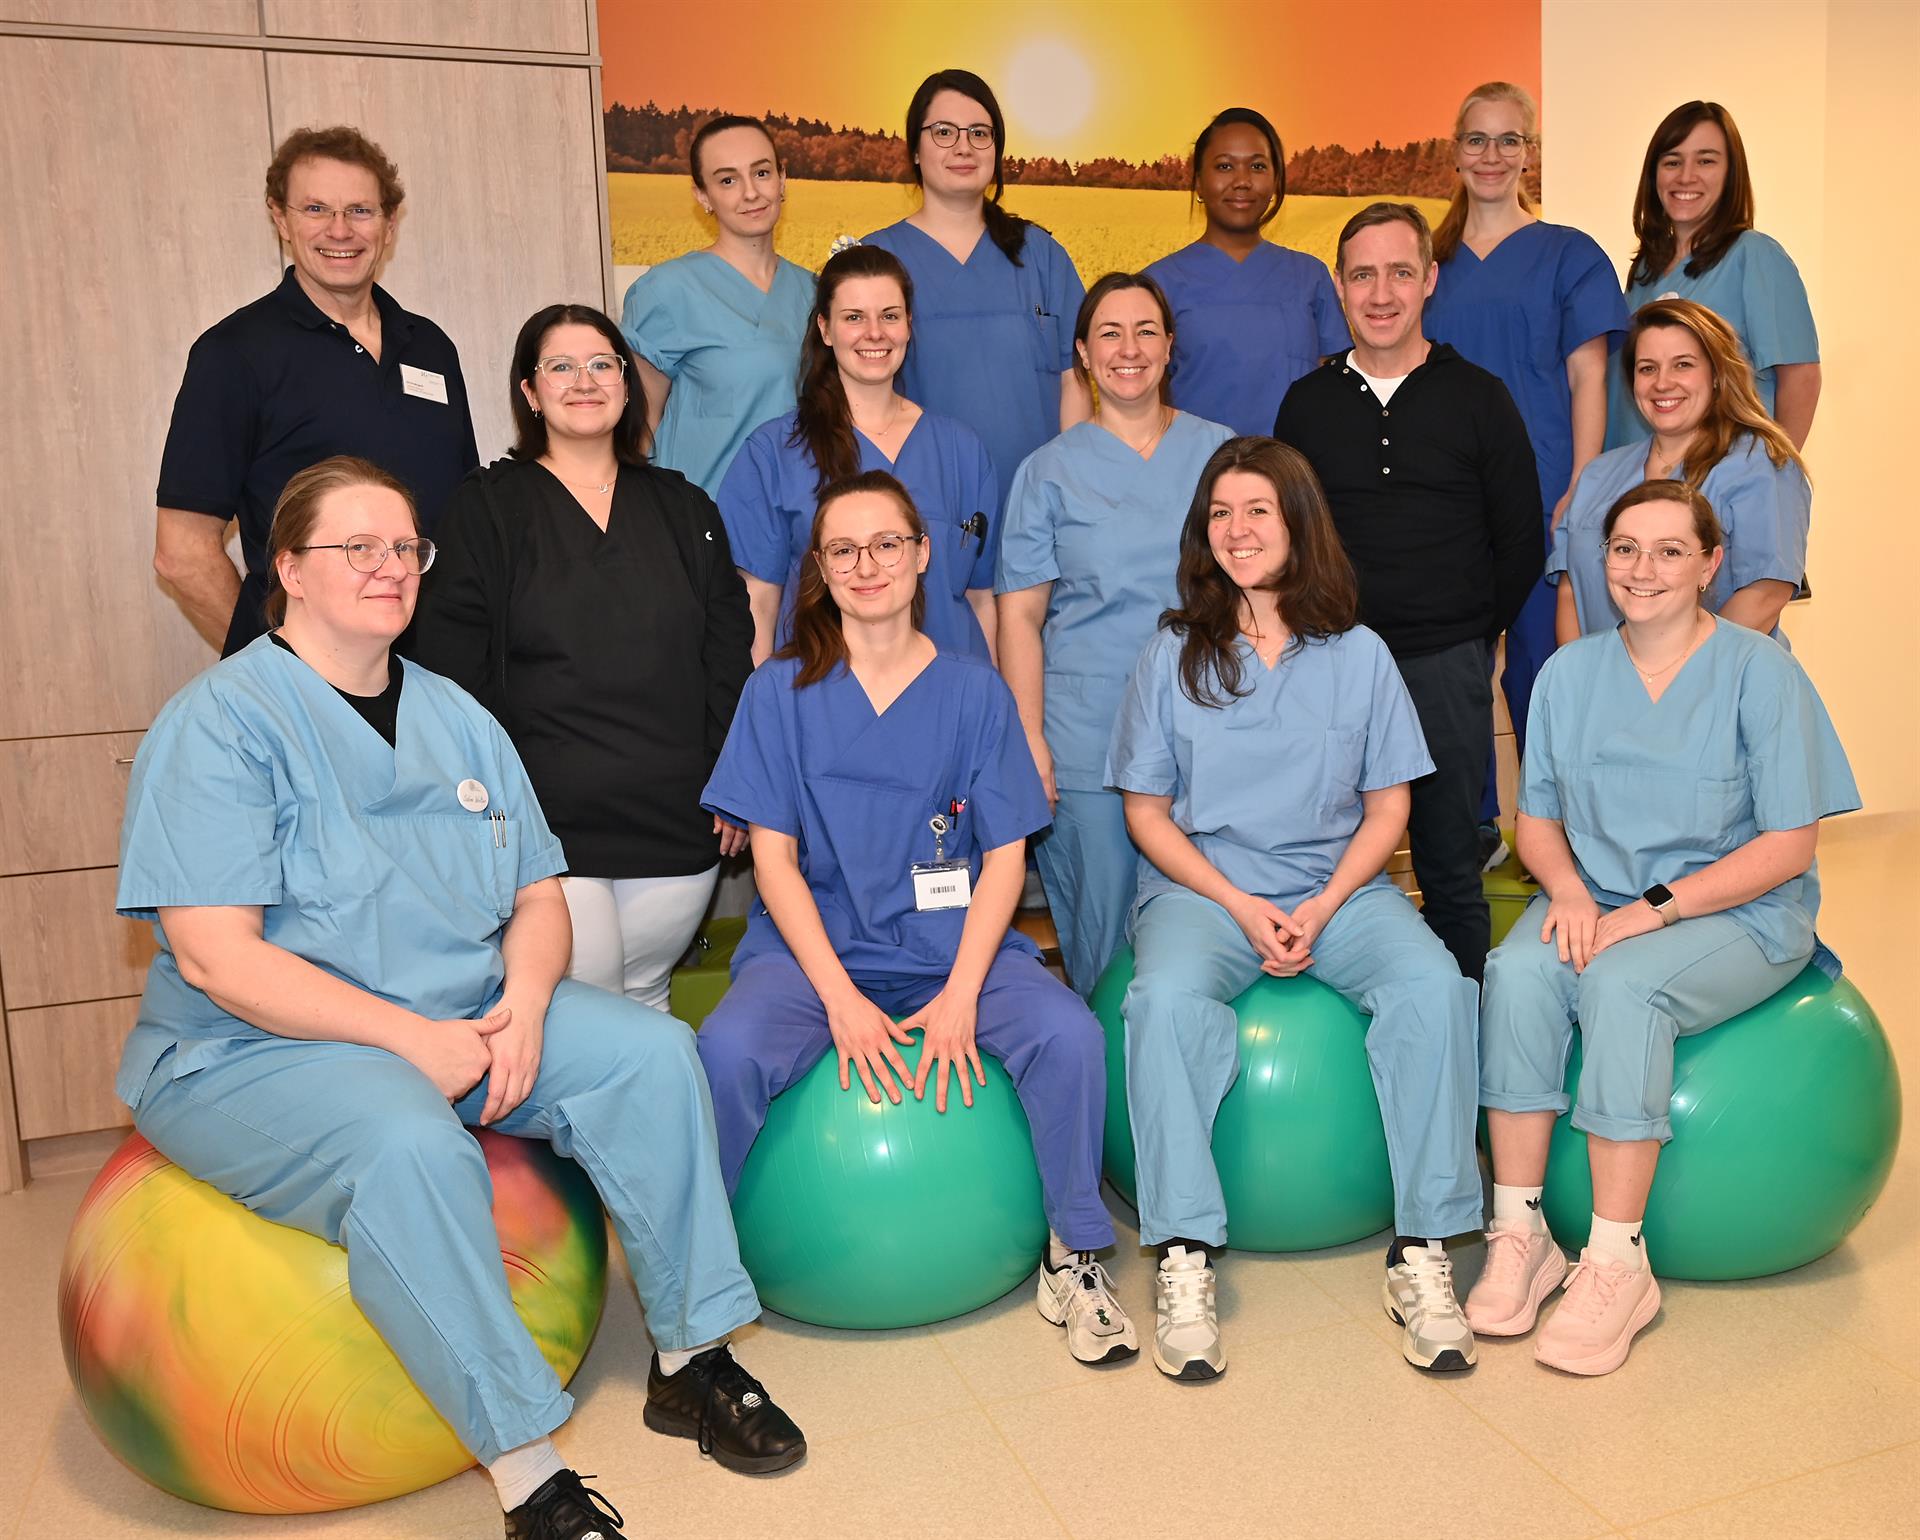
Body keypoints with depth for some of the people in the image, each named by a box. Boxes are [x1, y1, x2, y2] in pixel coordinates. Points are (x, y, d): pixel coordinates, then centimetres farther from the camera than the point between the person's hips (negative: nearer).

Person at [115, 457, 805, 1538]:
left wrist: (522, 1006, -12)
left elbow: (539, 896, 10)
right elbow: (216, 958, -18)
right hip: (252, 1054, -6)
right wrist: (412, 1039, -22)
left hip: (466, 1022, 6)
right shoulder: (219, 722, -10)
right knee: (407, 1144, -36)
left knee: (650, 1052, -13)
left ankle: (691, 1362, -2)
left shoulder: (458, 719, 11)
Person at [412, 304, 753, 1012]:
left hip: (676, 822, 4)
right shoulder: (486, 508, 3)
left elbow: (729, 656, 11)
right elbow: (450, 665, -1)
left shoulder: (684, 508, 14)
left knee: (646, 997, 14)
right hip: (547, 826, -3)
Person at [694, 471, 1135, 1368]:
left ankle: (1075, 1257, 0)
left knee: (1069, 1034, -25)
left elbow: (1004, 855, 1)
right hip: (813, 947, -1)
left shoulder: (973, 690, 4)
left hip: (952, 945, 1)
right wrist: (841, 997, -15)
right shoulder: (780, 690, 1)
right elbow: (774, 858, -3)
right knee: (728, 1051, -30)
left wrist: (960, 995, -13)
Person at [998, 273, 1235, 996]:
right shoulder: (1049, 470, 5)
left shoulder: (1222, 452, 9)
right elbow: (1021, 615, 1)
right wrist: (1029, 743, -7)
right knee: (1102, 932, 3)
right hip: (1087, 740, -1)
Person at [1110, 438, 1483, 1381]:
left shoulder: (1359, 656, 7)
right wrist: (1241, 907, -10)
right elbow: (1147, 813, 3)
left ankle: (1422, 1252, -18)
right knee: (1165, 997, -33)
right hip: (1202, 888, -1)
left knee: (1434, 986, -28)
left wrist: (1324, 908, -11)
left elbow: (1386, 809, 7)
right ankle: (1184, 1260, -24)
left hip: (1339, 888, 1)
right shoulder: (1172, 655, 5)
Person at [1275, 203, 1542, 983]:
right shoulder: (1307, 403, 8)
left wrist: (1472, 638, 5)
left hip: (1446, 664, -1)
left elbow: (1522, 544, 8)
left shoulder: (1478, 398, 4)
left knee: (1451, 868, 6)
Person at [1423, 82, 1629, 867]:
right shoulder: (1433, 261, 13)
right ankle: (1473, 826, 18)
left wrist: (1579, 493, -10)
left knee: (1538, 662, -2)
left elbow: (1587, 379, 0)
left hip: (1539, 497, -3)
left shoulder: (1567, 254, 5)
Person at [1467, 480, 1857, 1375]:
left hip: (1741, 915, -3)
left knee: (1622, 984, -33)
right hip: (1597, 902, 4)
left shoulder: (1760, 672, -6)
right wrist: (1568, 890, -12)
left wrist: (1649, 910, -18)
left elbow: (1787, 846, -9)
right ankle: (1518, 1236, -20)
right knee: (1516, 972, -28)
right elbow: (1537, 818, 10)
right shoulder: (1569, 671, 7)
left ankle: (1616, 1267, -23)